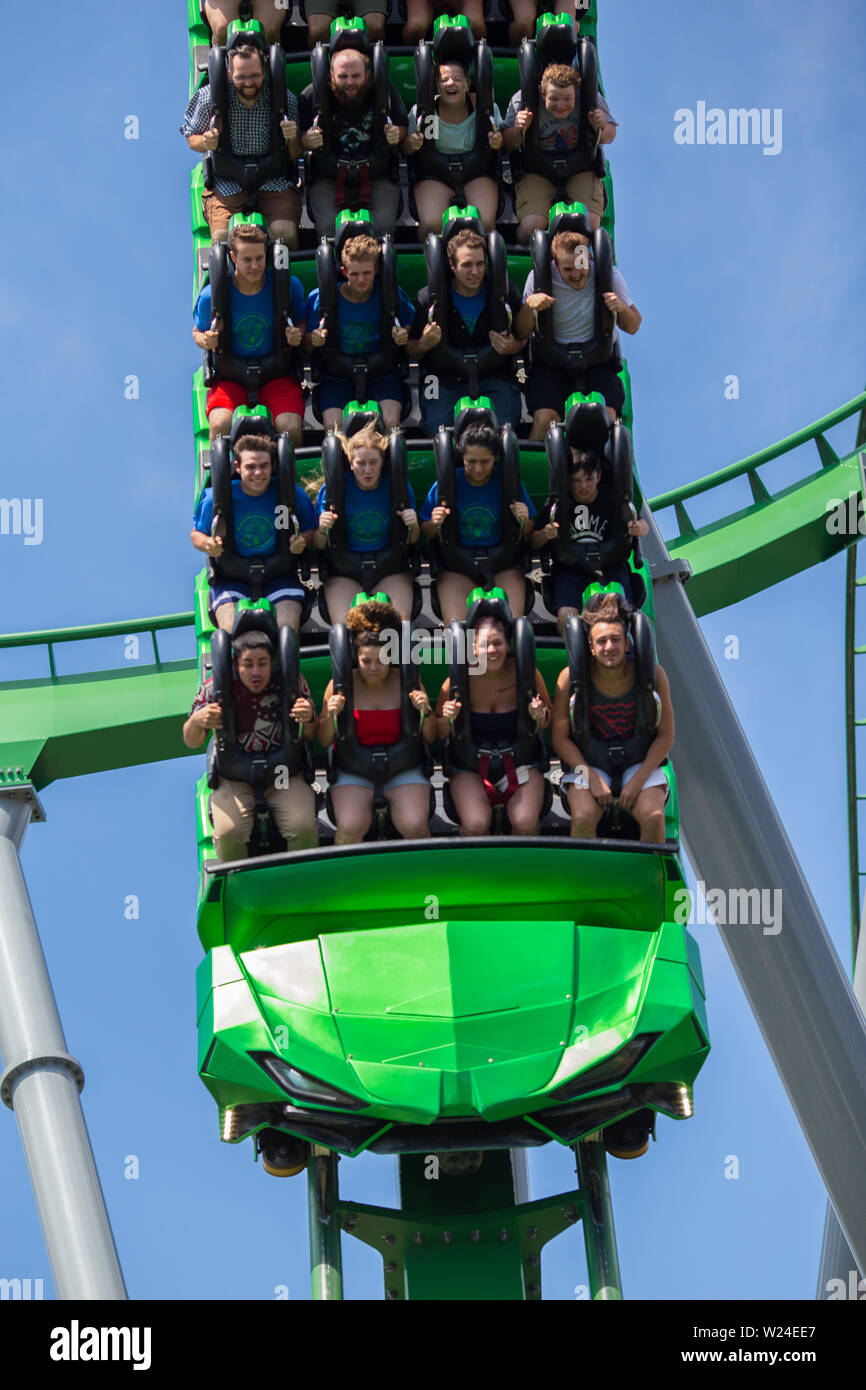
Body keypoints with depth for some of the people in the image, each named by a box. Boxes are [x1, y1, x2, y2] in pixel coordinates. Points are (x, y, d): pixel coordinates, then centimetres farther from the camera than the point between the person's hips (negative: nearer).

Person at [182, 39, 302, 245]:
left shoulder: (285, 99, -5)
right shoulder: (210, 96, -6)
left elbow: (295, 156, 5)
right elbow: (191, 139, 11)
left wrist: (293, 139, -19)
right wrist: (206, 143, -13)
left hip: (274, 179, 0)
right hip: (226, 180, 0)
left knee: (284, 233, -26)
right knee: (222, 237, -24)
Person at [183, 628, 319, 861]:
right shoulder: (215, 687, -3)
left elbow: (311, 736, 6)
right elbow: (191, 742, 3)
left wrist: (308, 720, -19)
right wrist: (196, 722, -21)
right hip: (234, 778, 0)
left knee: (303, 828, -24)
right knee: (227, 833, -27)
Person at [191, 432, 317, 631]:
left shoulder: (291, 494, -2)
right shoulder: (217, 497, -3)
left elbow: (310, 530, 12)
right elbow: (196, 534, 10)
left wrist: (301, 541, -12)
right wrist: (208, 544, -14)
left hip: (279, 575, 0)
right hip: (231, 576, 0)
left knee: (287, 630, -25)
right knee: (231, 631, -26)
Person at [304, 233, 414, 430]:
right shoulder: (321, 298, -4)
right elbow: (306, 343, 4)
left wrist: (403, 338, -14)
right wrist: (314, 340, -19)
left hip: (381, 374, 0)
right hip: (336, 377, 0)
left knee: (391, 423, -26)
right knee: (332, 426, -25)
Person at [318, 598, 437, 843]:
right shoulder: (341, 685, -3)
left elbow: (430, 738, 5)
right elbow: (323, 742, -2)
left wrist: (425, 712, -13)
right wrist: (331, 715, -20)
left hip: (402, 770, 1)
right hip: (354, 772, -1)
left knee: (414, 826, -26)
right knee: (350, 827, -28)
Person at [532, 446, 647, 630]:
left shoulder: (611, 498, 3)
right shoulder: (558, 503, 1)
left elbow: (643, 525, 9)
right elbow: (533, 543, 4)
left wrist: (638, 528, -16)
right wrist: (546, 535, -19)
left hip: (611, 567, 0)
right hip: (570, 570, 0)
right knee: (566, 615, -27)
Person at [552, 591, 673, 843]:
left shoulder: (652, 674, -10)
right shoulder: (571, 678, -12)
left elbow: (665, 736, -2)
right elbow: (560, 739, -4)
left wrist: (638, 780, -11)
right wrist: (592, 778, -15)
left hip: (640, 764, 0)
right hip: (589, 765, 0)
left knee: (653, 817, -26)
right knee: (583, 819, -28)